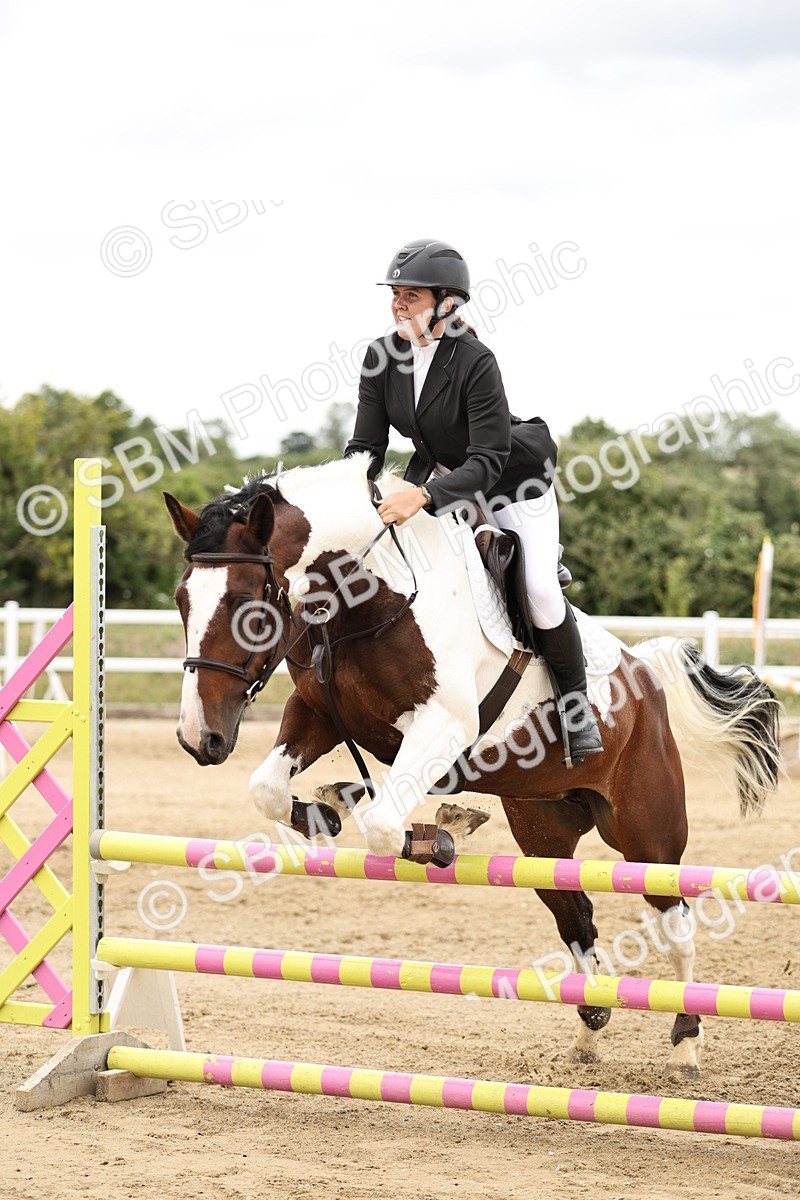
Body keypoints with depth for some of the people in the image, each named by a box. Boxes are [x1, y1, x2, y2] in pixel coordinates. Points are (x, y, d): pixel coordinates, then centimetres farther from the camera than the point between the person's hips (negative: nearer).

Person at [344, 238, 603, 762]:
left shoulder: (476, 362, -32)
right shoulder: (381, 359, -15)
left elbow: (486, 463, -35)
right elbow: (367, 445, -12)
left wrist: (423, 496, -49)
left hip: (515, 478, -6)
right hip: (438, 473, 6)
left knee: (540, 590, -19)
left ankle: (575, 698, 2)